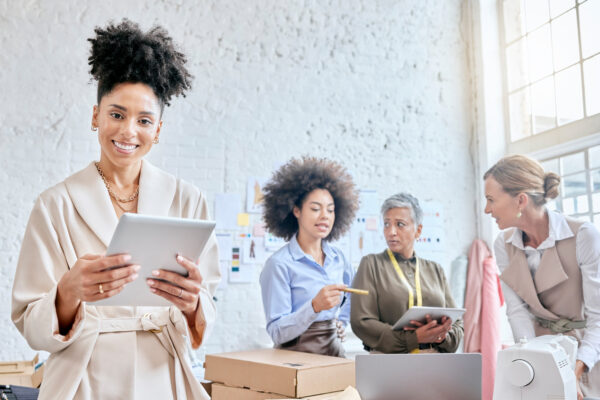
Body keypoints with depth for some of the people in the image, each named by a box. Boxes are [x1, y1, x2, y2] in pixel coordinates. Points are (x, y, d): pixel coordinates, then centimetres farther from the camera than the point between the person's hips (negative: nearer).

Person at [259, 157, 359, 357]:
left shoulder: (338, 258, 8)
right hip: (295, 355, -4)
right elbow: (277, 333, -12)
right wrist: (314, 307, -24)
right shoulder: (279, 264, -9)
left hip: (335, 350, 5)